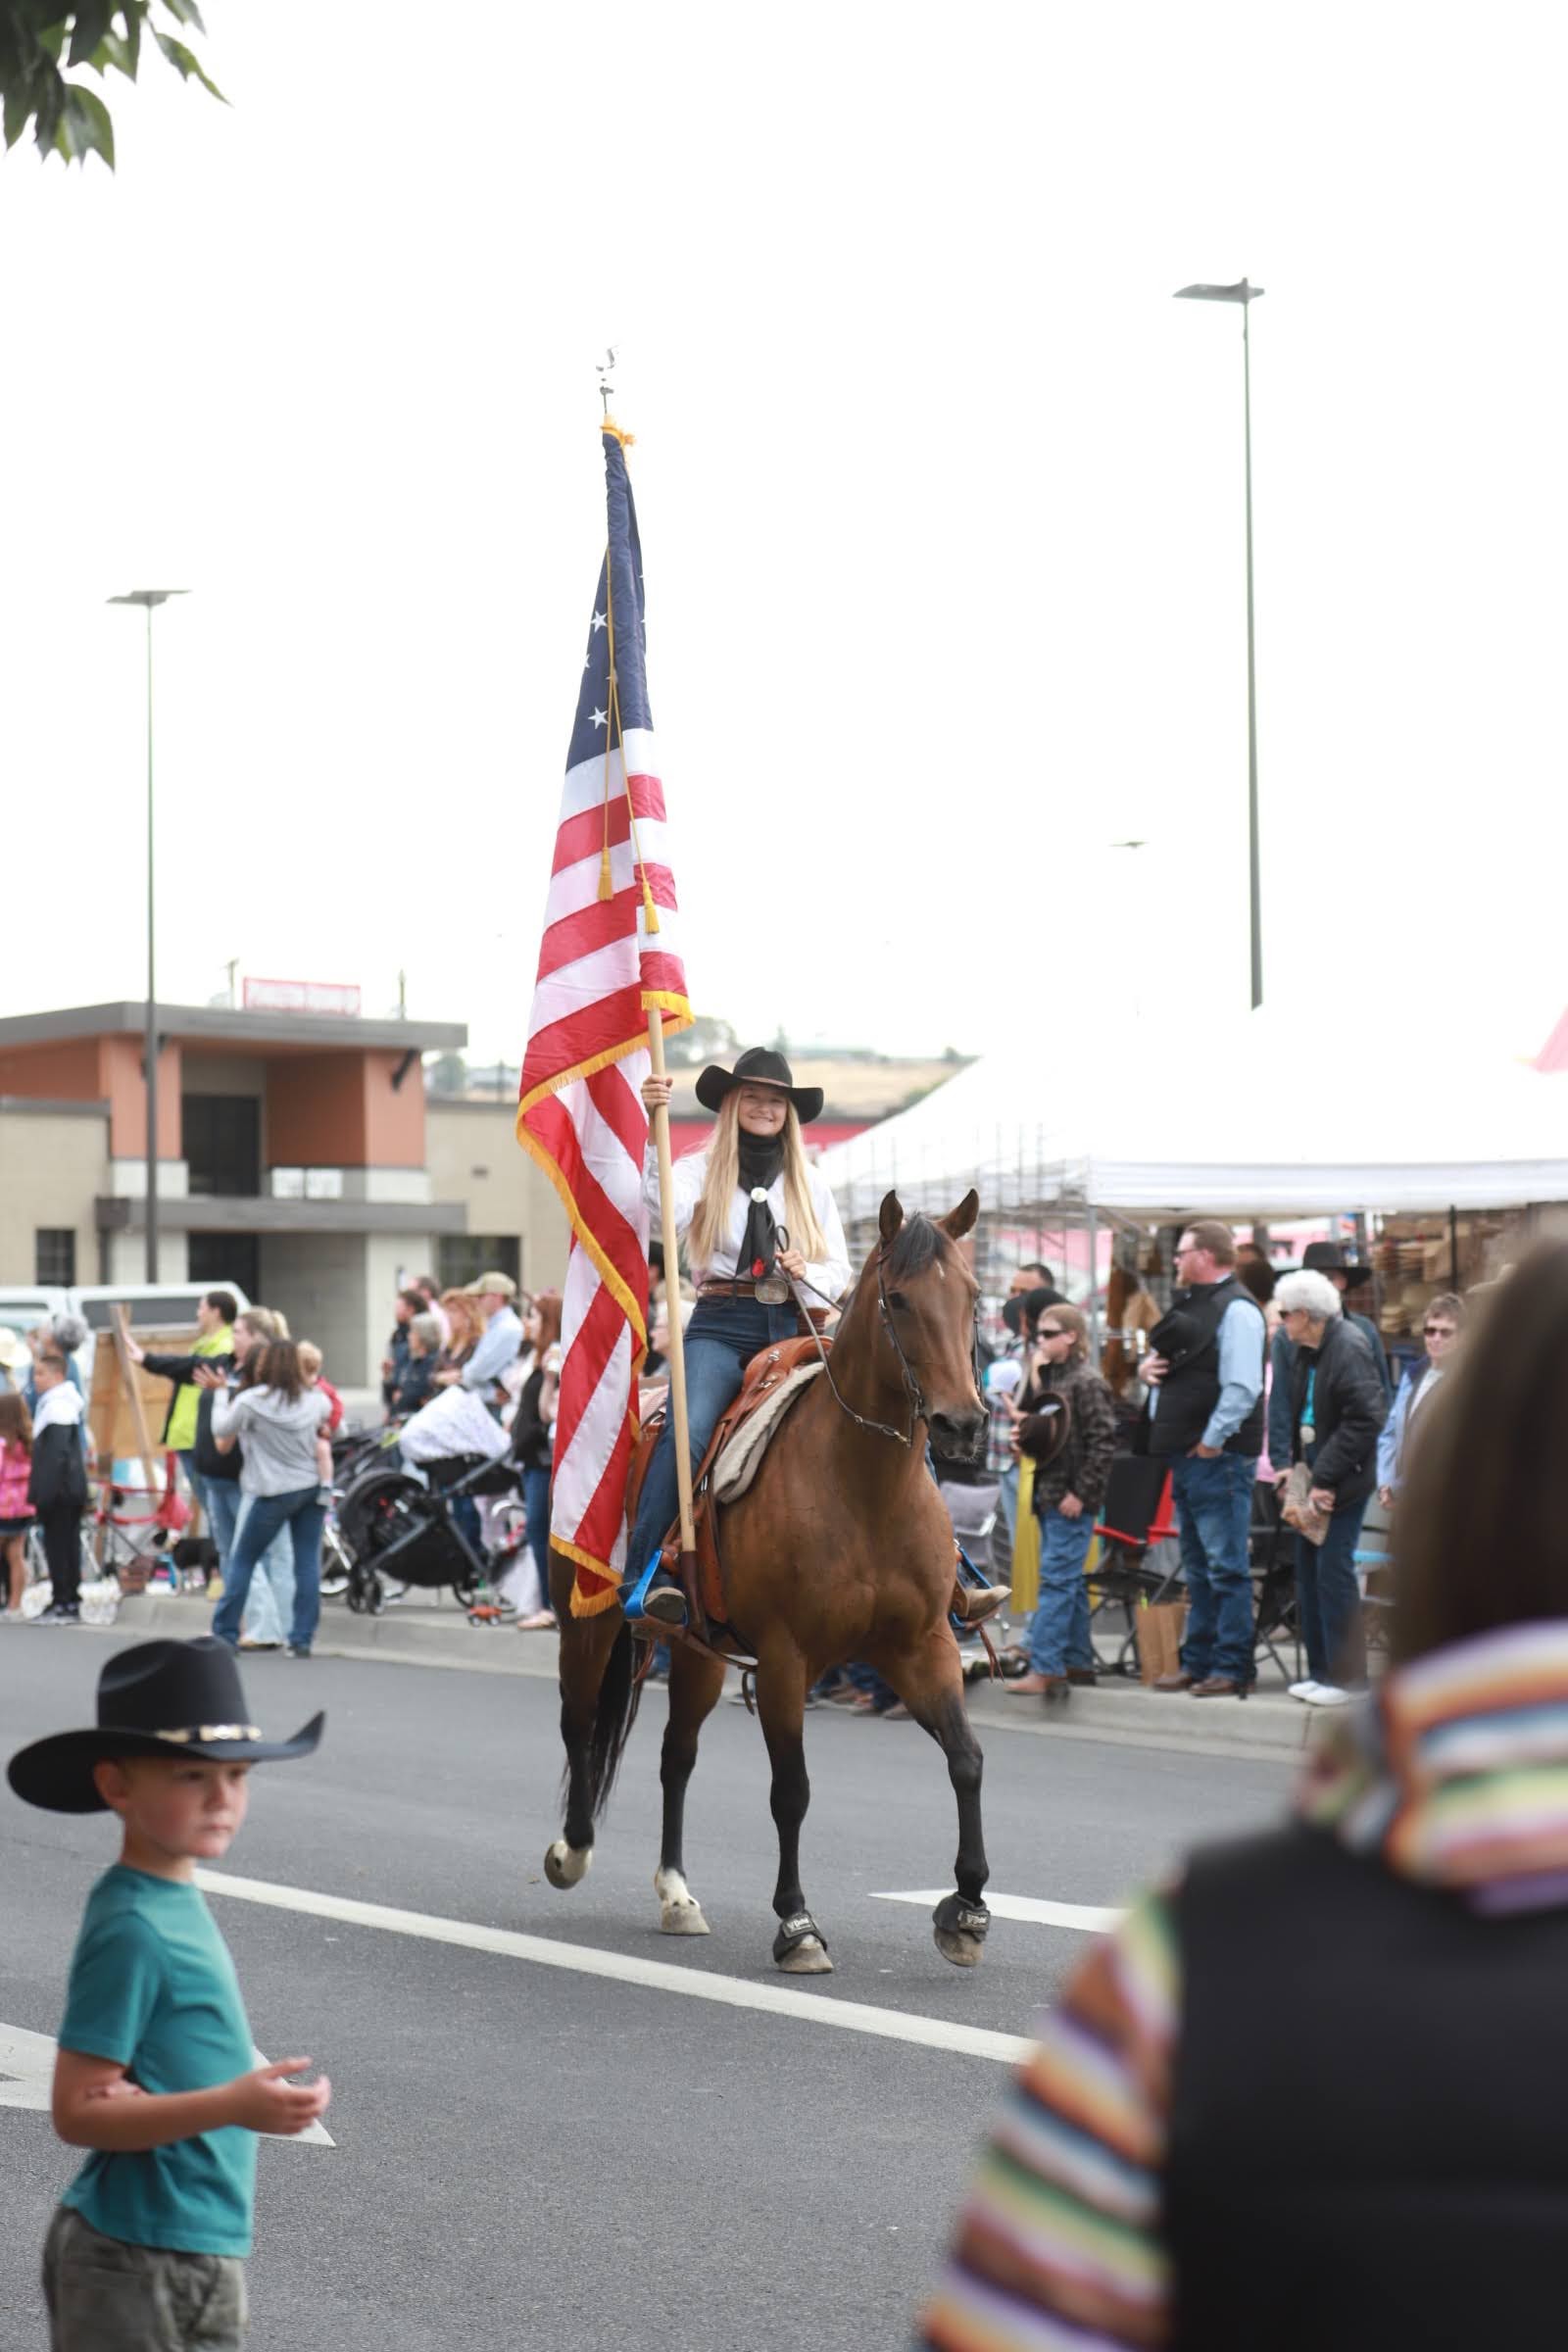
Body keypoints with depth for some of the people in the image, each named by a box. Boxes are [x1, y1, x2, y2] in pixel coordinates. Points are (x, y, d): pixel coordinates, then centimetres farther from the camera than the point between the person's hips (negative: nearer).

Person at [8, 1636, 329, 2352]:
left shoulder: (176, 1902, 8)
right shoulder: (130, 1930, -19)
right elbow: (77, 2111, -20)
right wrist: (232, 2106, -27)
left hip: (197, 2251, 9)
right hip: (140, 2260, -9)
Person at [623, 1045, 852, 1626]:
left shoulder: (810, 1185, 18)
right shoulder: (702, 1171, 10)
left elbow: (839, 1274, 17)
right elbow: (667, 1206, -14)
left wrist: (806, 1272, -5)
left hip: (791, 1326, 3)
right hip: (720, 1325, -3)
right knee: (689, 1430, -29)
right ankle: (645, 1573, -33)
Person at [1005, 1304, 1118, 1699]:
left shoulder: (1087, 1382, -10)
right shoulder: (1048, 1378, 14)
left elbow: (1103, 1441, -15)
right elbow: (1031, 1427, 18)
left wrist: (1080, 1492, -18)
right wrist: (1032, 1384, 4)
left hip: (1072, 1499, -9)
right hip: (1049, 1494, 9)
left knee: (1057, 1580, -12)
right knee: (1069, 1581, 13)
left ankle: (1045, 1669, -16)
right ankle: (1077, 1661, 19)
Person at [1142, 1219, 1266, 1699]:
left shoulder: (1237, 1309, -12)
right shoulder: (1191, 1303, 17)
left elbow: (1242, 1386, -21)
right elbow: (1165, 1360, 31)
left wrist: (1212, 1441, -20)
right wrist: (1148, 1366, 8)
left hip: (1218, 1457, -10)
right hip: (1185, 1455, 10)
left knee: (1225, 1566, -7)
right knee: (1197, 1567, 14)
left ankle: (1231, 1668, -5)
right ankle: (1197, 1662, 20)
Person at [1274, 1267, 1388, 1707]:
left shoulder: (1348, 1350, -16)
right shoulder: (1303, 1351, 11)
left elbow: (1365, 1420, -21)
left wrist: (1325, 1477, -21)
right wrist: (1293, 1466, 8)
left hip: (1343, 1481, -9)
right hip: (1314, 1476, 9)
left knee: (1333, 1570, -8)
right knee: (1309, 1570, 10)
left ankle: (1345, 1676, -1)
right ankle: (1321, 1670, 17)